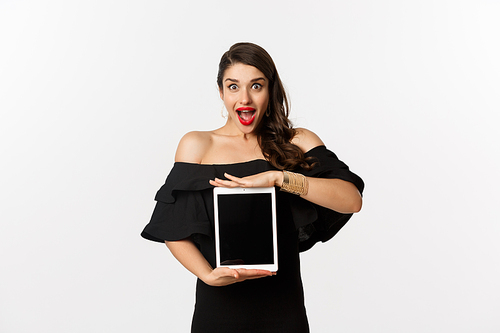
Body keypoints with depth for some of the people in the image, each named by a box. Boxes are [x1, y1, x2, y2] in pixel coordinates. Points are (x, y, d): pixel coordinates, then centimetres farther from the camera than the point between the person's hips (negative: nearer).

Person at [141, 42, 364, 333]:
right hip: (218, 306, 0)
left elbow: (352, 200, -13)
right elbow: (173, 229, -1)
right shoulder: (197, 146, 0)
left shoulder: (297, 143, 1)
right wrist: (208, 274, -17)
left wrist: (278, 177, -22)